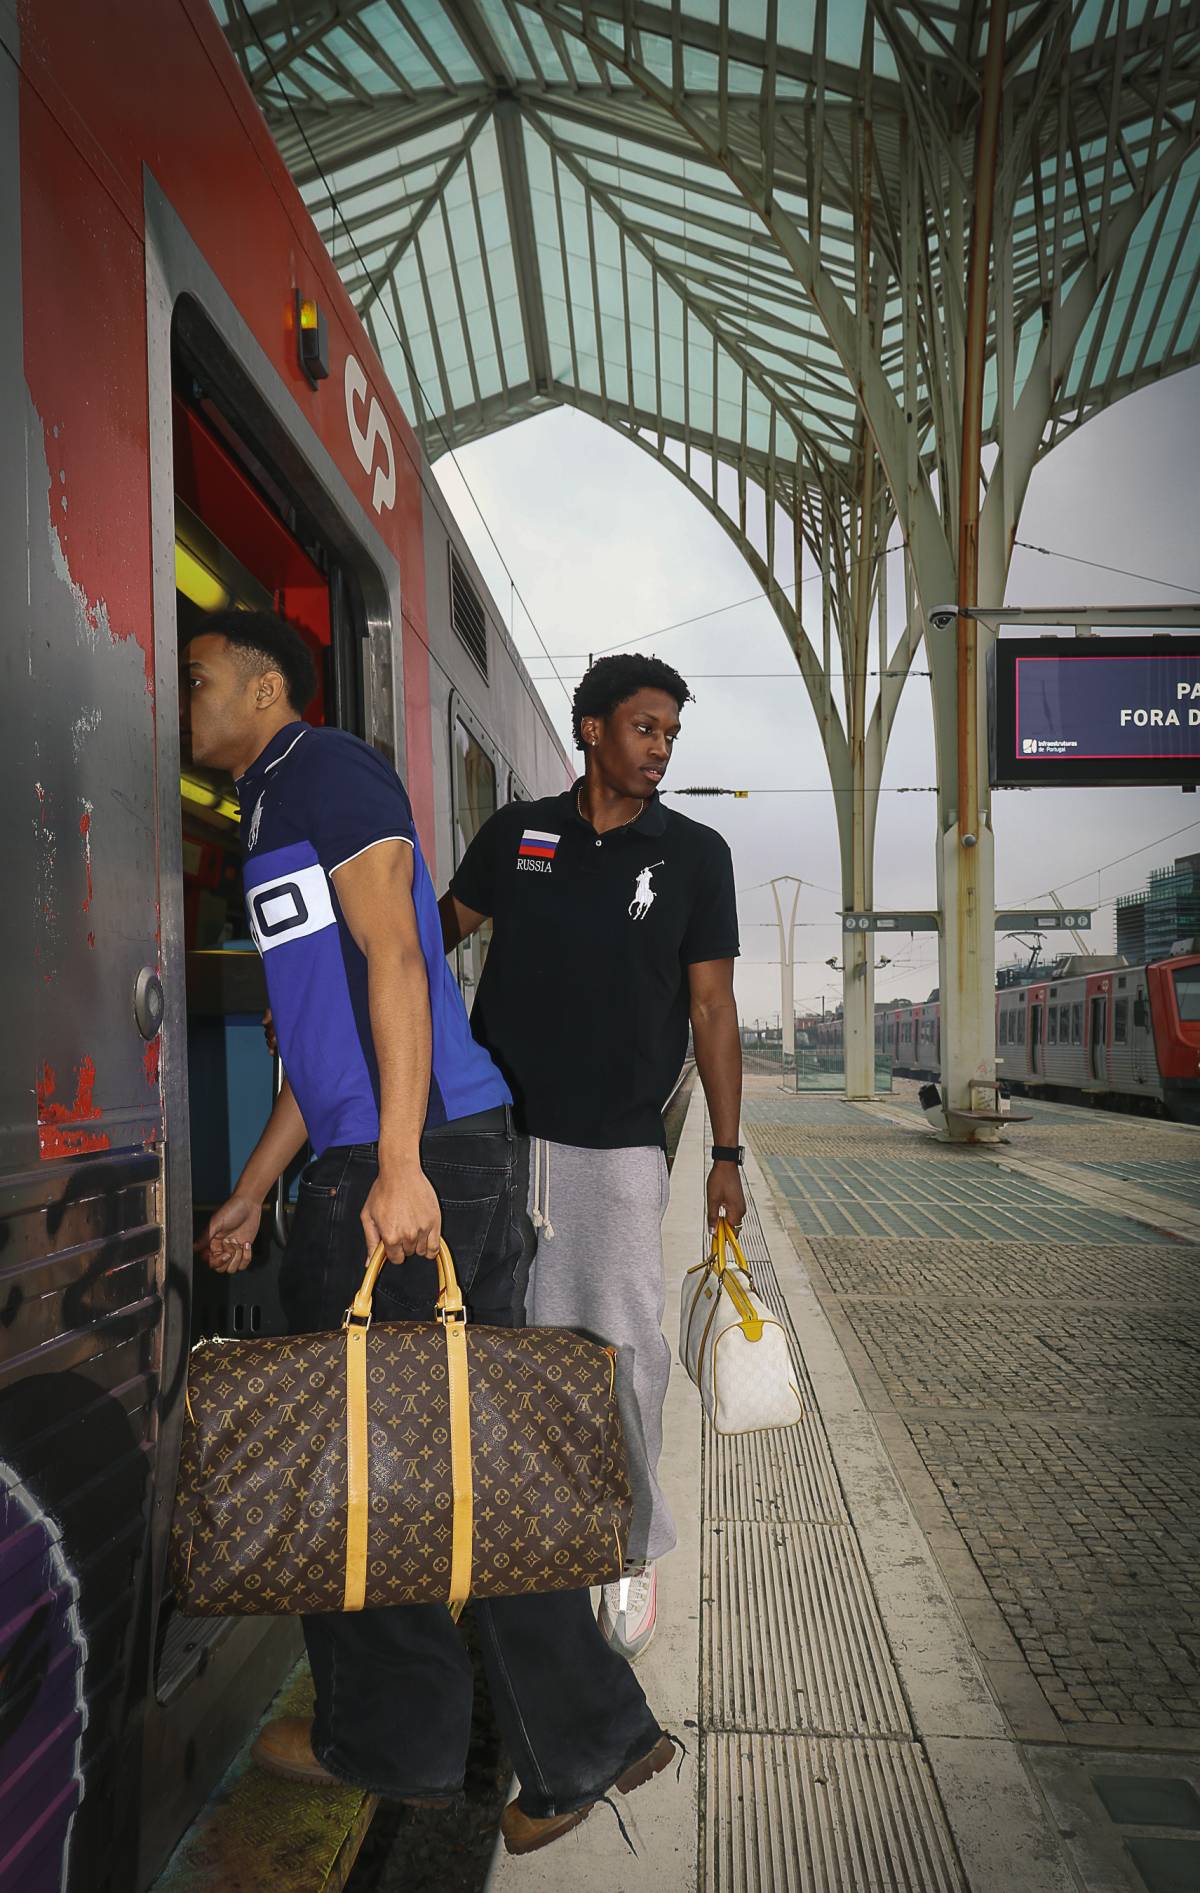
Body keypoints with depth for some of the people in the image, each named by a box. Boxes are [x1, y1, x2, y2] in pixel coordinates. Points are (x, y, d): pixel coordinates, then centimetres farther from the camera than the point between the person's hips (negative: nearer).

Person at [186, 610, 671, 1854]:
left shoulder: (328, 773, -3)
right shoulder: (273, 812, 26)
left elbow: (395, 963, -16)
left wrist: (398, 1169, -22)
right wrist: (250, 1193, 26)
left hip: (411, 1165, -9)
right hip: (467, 1154, 9)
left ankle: (390, 1739, 24)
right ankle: (582, 1740, 20)